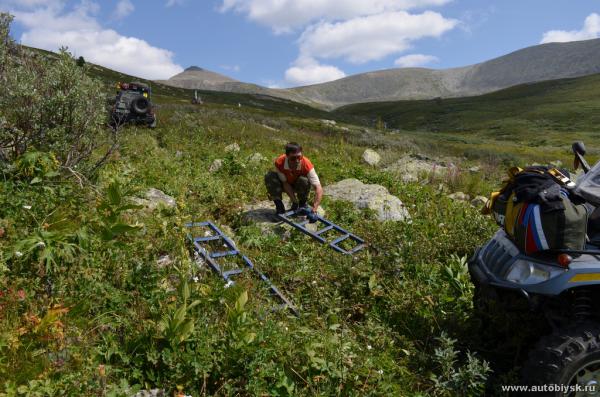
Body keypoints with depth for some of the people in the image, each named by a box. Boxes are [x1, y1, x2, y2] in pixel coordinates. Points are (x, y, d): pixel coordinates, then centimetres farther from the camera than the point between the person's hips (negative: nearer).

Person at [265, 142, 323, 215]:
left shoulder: (307, 164, -34)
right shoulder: (279, 162, -32)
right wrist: (295, 202, -33)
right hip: (287, 185, 0)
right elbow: (285, 183, -23)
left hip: (299, 186, 0)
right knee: (269, 176, -28)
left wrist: (314, 208, -51)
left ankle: (302, 204, -5)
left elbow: (318, 188, -39)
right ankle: (279, 205, -12)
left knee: (304, 180, -35)